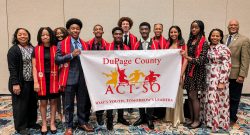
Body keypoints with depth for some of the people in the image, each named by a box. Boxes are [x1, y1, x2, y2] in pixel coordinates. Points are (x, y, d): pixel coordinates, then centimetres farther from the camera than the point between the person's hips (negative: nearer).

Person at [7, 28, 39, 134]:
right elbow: (12, 68, -13)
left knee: (33, 103, 13)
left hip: (32, 82, 6)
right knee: (20, 105, 4)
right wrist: (15, 83, -19)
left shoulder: (32, 48, 11)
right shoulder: (13, 50, -8)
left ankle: (31, 122, 30)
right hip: (21, 83, -6)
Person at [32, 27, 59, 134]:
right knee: (43, 102, 7)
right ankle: (44, 124, 23)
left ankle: (52, 123, 23)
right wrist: (35, 82, -8)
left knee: (53, 101, 8)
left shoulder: (55, 49, 3)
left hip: (53, 79, 1)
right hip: (42, 79, 0)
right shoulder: (36, 49, 2)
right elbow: (34, 67, 0)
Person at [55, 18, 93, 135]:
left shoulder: (85, 44, 11)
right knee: (69, 103, 7)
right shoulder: (62, 44, 0)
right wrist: (71, 55, -18)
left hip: (83, 77, 4)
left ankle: (83, 122, 29)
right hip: (70, 77, -3)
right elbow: (57, 59, -9)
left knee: (83, 102, 12)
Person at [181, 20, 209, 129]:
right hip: (189, 71, 6)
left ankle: (197, 120, 11)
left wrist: (188, 57, -28)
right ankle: (191, 118, 21)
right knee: (189, 96, 9)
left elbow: (201, 60, -16)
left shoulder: (204, 43, -10)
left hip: (197, 72, -6)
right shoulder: (190, 40, 10)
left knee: (193, 96, -3)